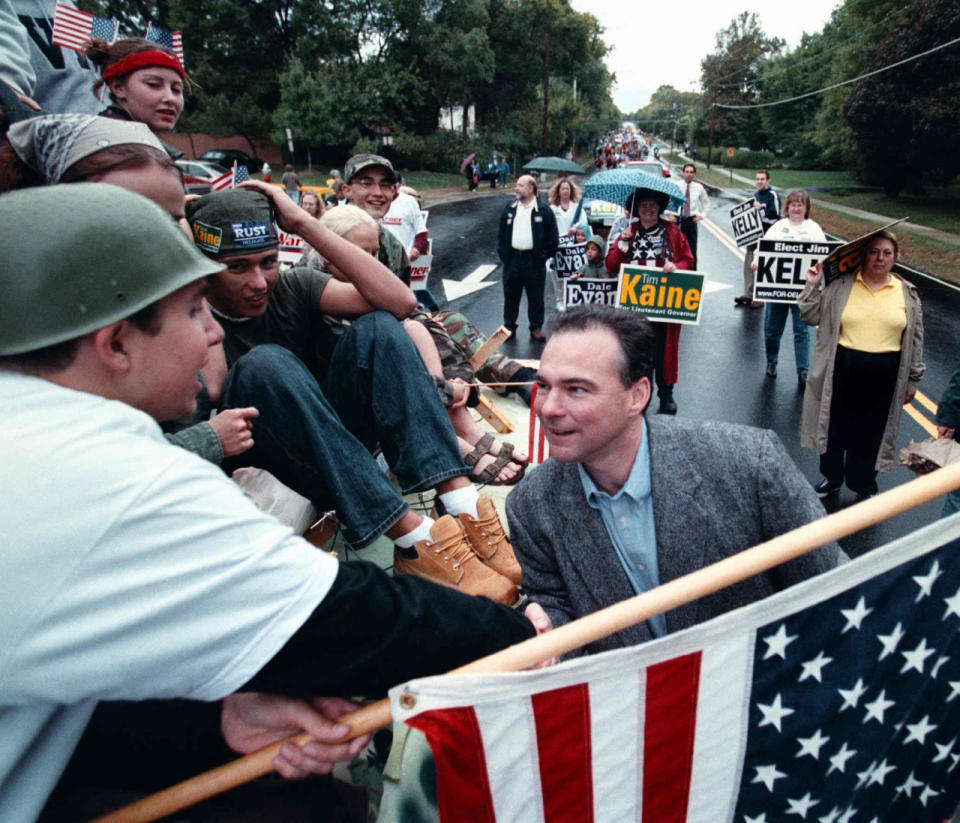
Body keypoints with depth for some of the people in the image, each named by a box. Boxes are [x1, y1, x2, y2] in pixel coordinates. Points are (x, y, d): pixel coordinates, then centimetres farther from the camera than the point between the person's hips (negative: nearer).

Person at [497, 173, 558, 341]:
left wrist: (545, 255, -6)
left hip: (534, 260, -3)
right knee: (511, 294, 9)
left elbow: (552, 236, -1)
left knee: (535, 296, 5)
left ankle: (536, 328, 16)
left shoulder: (544, 211, -3)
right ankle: (509, 326, 20)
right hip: (512, 258, 3)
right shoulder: (510, 209, 9)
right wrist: (502, 252, 5)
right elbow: (501, 232, 14)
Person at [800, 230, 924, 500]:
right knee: (835, 427, 13)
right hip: (842, 371, 0)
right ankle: (832, 478, 36)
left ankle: (865, 487, 31)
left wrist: (912, 380, 8)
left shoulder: (908, 293, 4)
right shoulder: (841, 285, -1)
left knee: (871, 434, 11)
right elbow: (812, 317, 0)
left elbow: (915, 339, 8)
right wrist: (812, 286, -11)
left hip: (884, 377, 1)